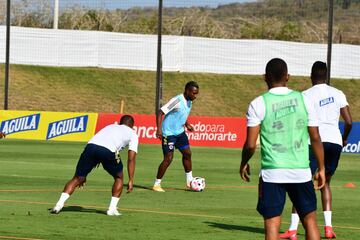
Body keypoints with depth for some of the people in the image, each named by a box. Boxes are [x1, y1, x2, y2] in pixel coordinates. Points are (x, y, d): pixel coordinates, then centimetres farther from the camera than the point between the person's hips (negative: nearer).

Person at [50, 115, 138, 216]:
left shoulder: (110, 126, 40)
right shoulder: (133, 134, 28)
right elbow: (131, 159, 16)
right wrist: (131, 180, 18)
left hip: (91, 145, 3)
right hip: (108, 151, -3)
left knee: (77, 179, 9)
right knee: (119, 178, 22)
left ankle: (59, 204, -6)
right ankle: (112, 208, 15)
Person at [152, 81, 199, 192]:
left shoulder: (189, 102, 4)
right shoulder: (177, 101, -23)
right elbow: (160, 112, -25)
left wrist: (187, 124, 8)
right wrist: (159, 129, -33)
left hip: (180, 132, 8)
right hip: (169, 133, -8)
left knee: (187, 153, 10)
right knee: (168, 158, -10)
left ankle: (189, 181, 23)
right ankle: (157, 184, 1)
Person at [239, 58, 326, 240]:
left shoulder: (258, 104, -4)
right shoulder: (303, 100, 3)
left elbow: (250, 144, -7)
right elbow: (316, 138, 6)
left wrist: (244, 163, 12)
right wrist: (321, 169, 15)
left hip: (272, 173, -2)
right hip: (301, 171, 2)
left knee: (272, 225, 1)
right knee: (310, 221, 12)